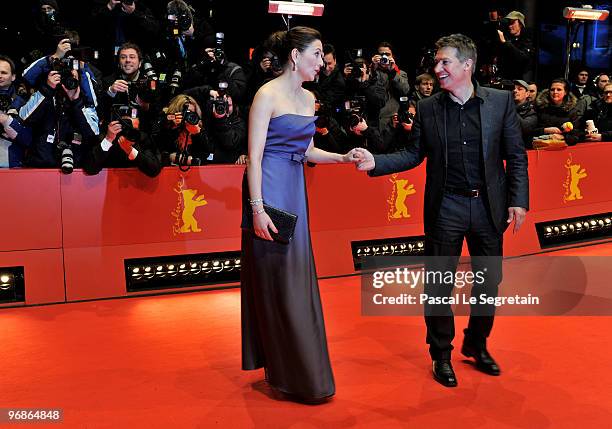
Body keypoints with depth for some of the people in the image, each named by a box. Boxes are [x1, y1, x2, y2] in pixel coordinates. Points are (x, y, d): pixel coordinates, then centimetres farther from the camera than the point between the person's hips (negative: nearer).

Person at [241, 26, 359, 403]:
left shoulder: (309, 98, 14)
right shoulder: (267, 95, -10)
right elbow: (254, 156, -14)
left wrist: (343, 157, 8)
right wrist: (257, 208, -20)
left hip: (295, 191, 8)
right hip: (269, 190, -8)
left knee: (296, 277, 12)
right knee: (277, 280, -1)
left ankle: (283, 365, 27)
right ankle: (295, 376, 10)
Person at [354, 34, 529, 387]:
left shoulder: (501, 101, -1)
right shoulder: (427, 108, 1)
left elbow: (516, 155, 0)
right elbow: (414, 154, 4)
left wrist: (519, 200, -7)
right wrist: (376, 162, -11)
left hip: (489, 206, 1)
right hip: (446, 208, 0)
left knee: (489, 279, 13)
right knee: (439, 285, 6)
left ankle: (477, 345, 35)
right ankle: (441, 354, 24)